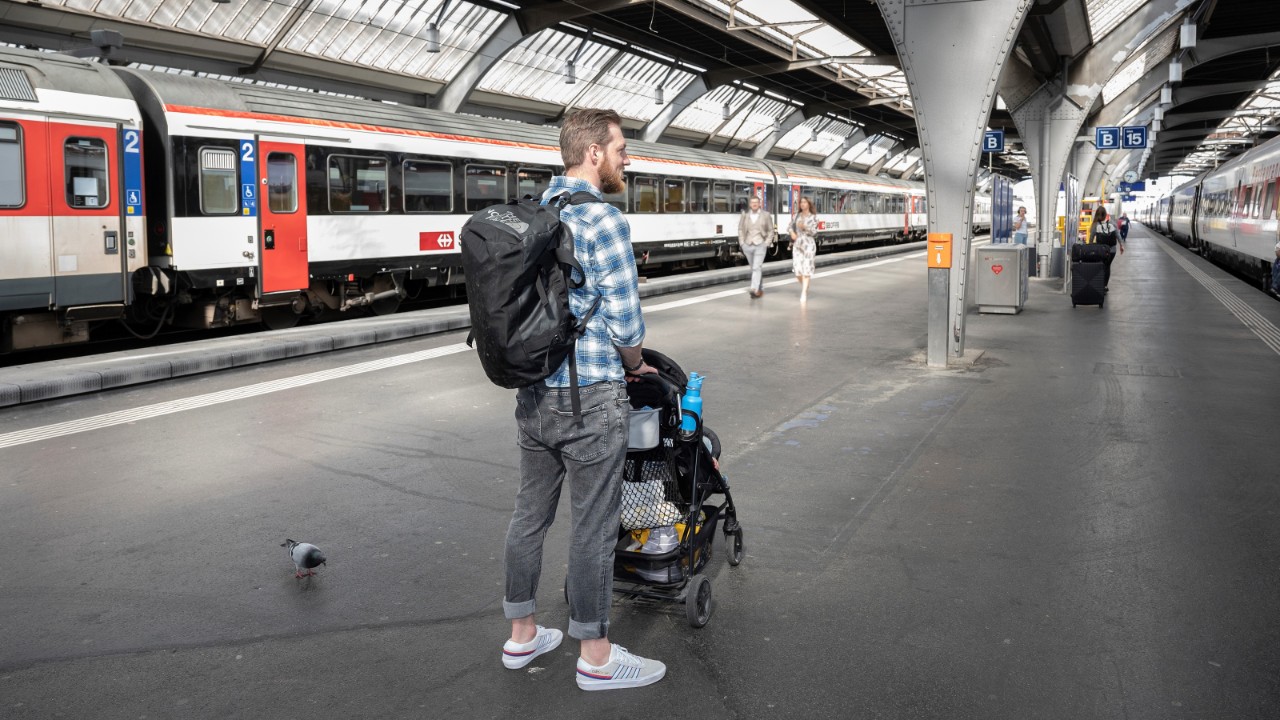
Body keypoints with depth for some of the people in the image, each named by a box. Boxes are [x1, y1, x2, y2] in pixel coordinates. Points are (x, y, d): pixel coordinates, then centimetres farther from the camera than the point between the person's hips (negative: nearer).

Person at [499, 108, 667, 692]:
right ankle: (595, 657, 17)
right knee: (593, 527, 3)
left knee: (530, 514, 17)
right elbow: (625, 320, -18)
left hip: (532, 394, 8)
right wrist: (635, 365, 4)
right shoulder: (603, 219, -15)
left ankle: (521, 636, 31)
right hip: (589, 398, -8)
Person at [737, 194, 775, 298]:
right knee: (754, 268, 13)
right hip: (747, 245, 3)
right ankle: (760, 289, 26)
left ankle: (754, 289, -22)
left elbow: (770, 230, 5)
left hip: (760, 245, -3)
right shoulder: (745, 215, 6)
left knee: (757, 267, -15)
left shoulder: (766, 215, 2)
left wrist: (767, 243, -5)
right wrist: (741, 242, 2)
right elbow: (740, 229, 11)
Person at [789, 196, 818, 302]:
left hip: (808, 244, -3)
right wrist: (792, 232, -5)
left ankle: (804, 293, -5)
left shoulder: (813, 217, 0)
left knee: (806, 269, -7)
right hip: (797, 244, 3)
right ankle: (805, 287, 26)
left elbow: (814, 232, -6)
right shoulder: (796, 216, 11)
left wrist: (805, 227, -22)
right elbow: (791, 226, 17)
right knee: (797, 269, -1)